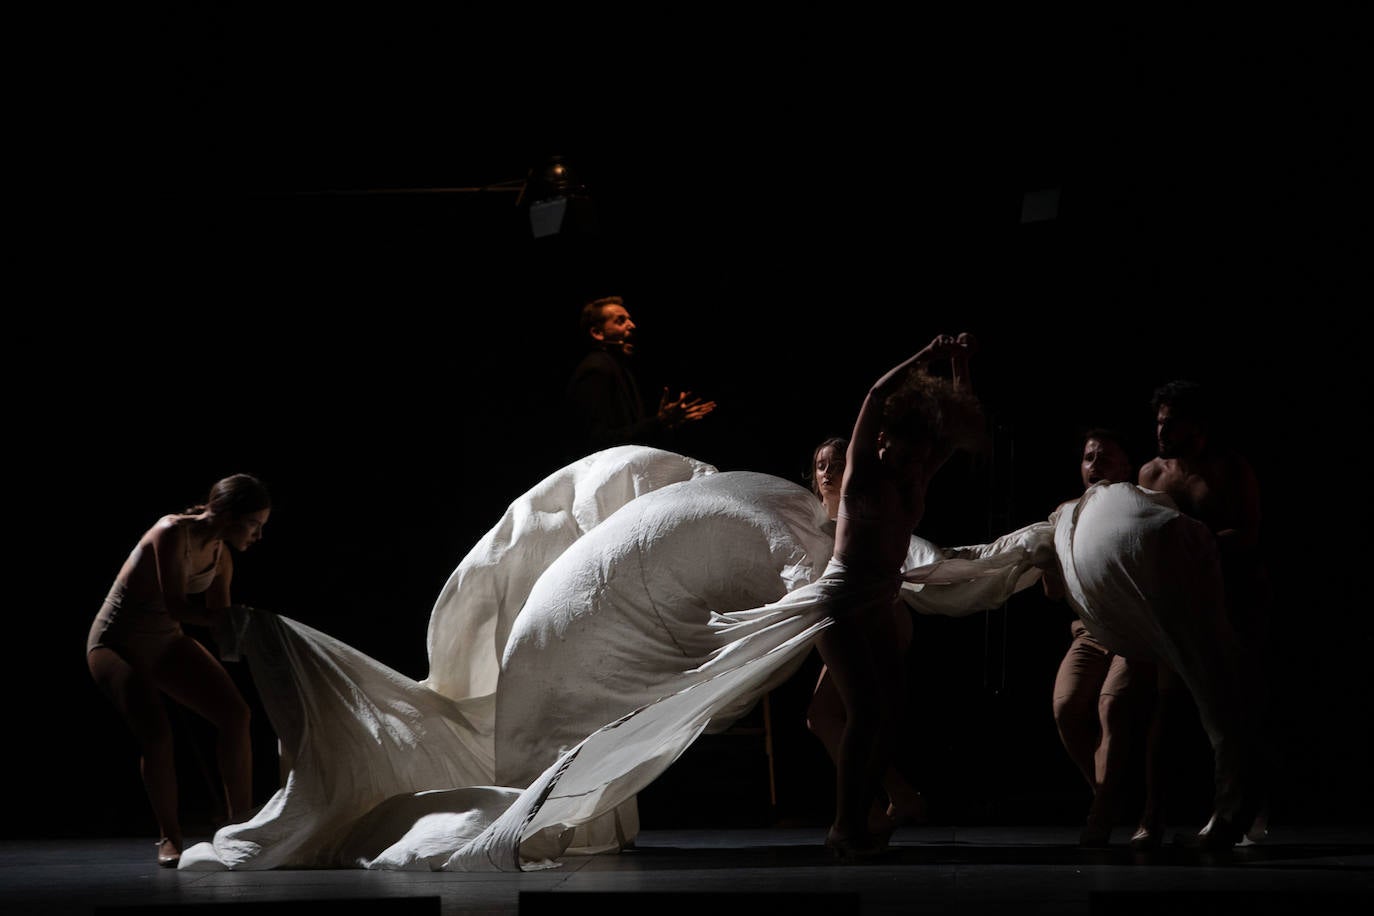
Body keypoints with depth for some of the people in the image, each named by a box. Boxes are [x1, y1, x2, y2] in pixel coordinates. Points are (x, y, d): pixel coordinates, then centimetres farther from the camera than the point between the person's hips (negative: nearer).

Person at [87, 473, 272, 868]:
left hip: (165, 642, 8)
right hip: (117, 642, -8)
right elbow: (176, 606, -31)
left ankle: (241, 825, 5)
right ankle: (170, 840, -9)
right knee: (156, 732, -25)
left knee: (234, 713, -2)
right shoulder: (173, 533, -24)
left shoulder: (221, 557, -1)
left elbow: (220, 622, 2)